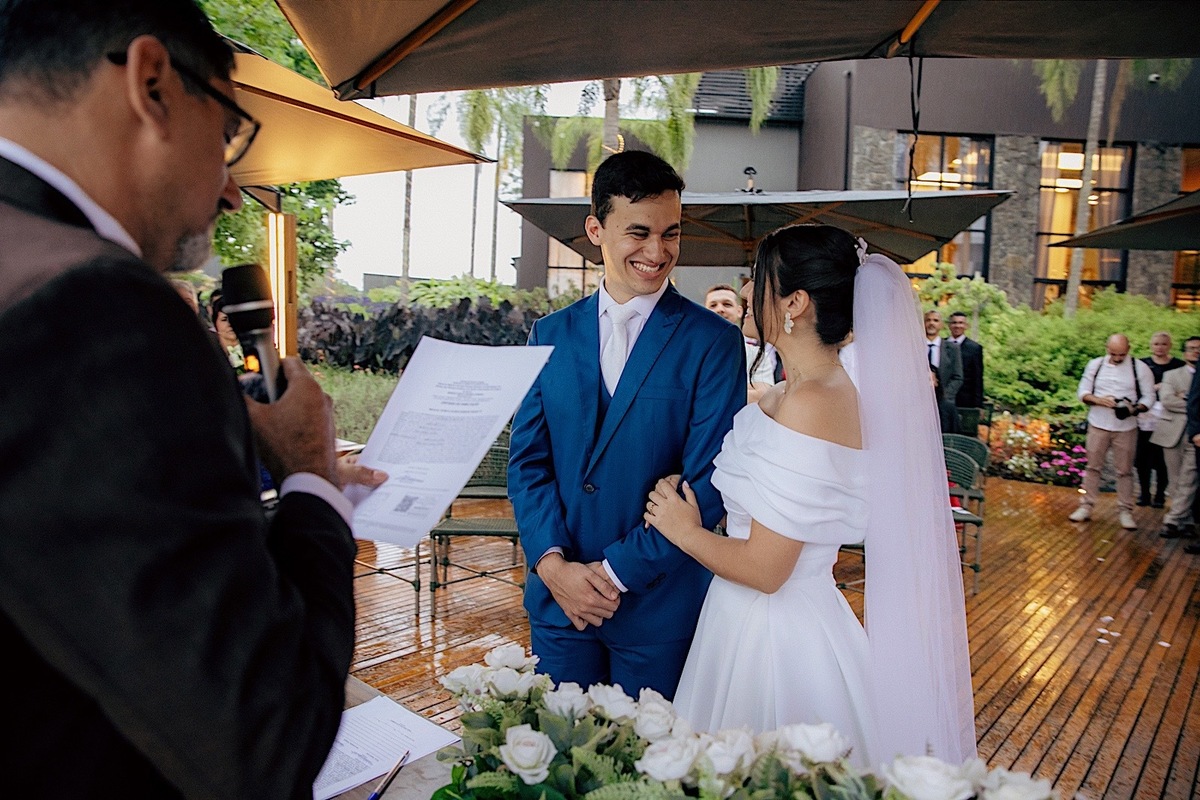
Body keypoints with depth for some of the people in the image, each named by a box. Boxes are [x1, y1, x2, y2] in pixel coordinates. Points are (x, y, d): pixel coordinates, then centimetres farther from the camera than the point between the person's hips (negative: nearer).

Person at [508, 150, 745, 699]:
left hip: (658, 603, -3)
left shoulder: (713, 341, -8)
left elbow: (707, 482, -12)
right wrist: (553, 563, -11)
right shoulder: (550, 334, 4)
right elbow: (526, 459, 2)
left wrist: (618, 571, -13)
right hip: (557, 594, 3)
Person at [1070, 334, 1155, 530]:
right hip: (1098, 425, 1)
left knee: (1125, 470, 5)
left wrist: (1135, 409, -22)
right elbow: (1083, 392, 4)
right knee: (1093, 467, 8)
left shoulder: (1140, 368, -3)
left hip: (1126, 428, -1)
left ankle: (1126, 511, 15)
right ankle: (1086, 506, 16)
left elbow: (1148, 397, -2)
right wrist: (1100, 400, -16)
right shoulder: (1095, 365, 2)